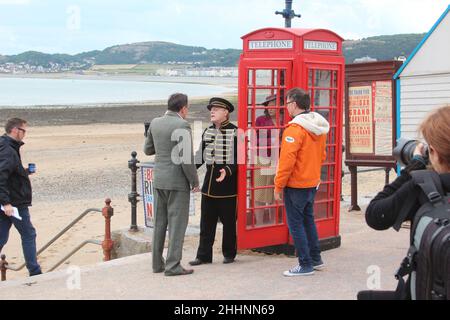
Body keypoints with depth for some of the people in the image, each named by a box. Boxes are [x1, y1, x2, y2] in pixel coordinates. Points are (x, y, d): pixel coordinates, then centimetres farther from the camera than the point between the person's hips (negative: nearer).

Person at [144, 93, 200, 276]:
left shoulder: (155, 123, 5)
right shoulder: (182, 126, -15)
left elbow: (148, 150, 15)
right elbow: (187, 158, -17)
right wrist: (195, 182, -7)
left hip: (159, 180, 7)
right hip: (178, 181, -7)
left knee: (160, 222, 14)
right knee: (177, 223, 0)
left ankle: (157, 263, 20)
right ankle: (173, 265, 1)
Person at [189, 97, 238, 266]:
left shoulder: (235, 132, -6)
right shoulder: (207, 131, 11)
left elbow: (238, 158, -9)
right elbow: (200, 155, 13)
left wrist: (228, 171, -24)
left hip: (227, 184, -5)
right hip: (209, 183, 5)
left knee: (228, 221, 5)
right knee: (206, 221, 7)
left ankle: (229, 254, 18)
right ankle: (204, 255, 13)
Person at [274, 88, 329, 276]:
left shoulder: (295, 128, -20)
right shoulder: (319, 127, 8)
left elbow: (287, 161, -22)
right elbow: (322, 156, 16)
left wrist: (278, 186, -15)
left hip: (296, 185, -9)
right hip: (313, 183, 9)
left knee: (296, 224, 0)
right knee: (308, 220, 20)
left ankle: (305, 265, 4)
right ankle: (315, 259, 28)